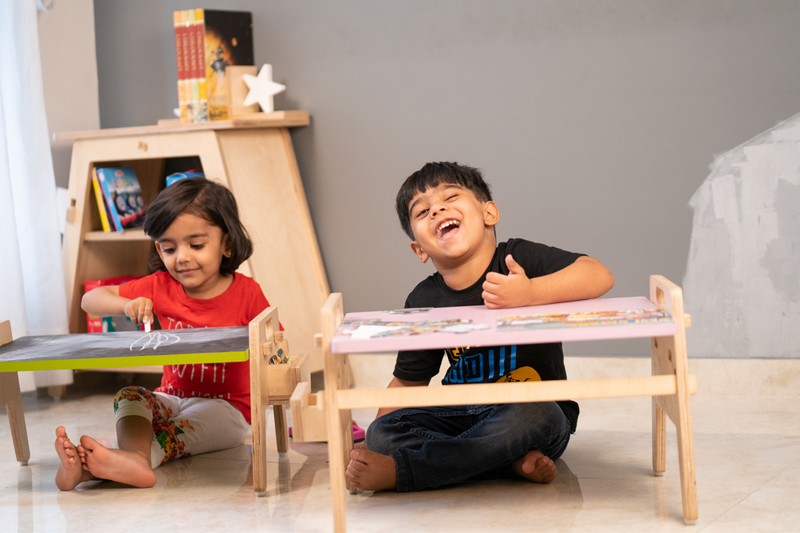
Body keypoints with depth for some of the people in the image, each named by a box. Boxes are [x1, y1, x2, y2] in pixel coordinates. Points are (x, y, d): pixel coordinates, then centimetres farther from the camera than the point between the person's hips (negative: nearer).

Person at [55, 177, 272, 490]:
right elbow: (89, 300, 2)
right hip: (172, 399, 5)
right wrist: (126, 306, -19)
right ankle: (136, 459, -56)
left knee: (192, 421, -34)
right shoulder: (161, 287, 4)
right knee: (131, 397, -24)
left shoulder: (246, 293, -5)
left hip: (227, 408, -4)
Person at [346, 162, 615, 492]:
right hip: (463, 416, 4)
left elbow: (600, 276, -25)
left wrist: (530, 292, -40)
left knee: (533, 415, -37)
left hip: (537, 410, -4)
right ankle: (515, 463, -24)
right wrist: (372, 448, -4)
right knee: (382, 432, -17)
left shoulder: (517, 259, -11)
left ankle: (398, 471, -30)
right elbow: (407, 383, 8)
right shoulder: (424, 302, 1)